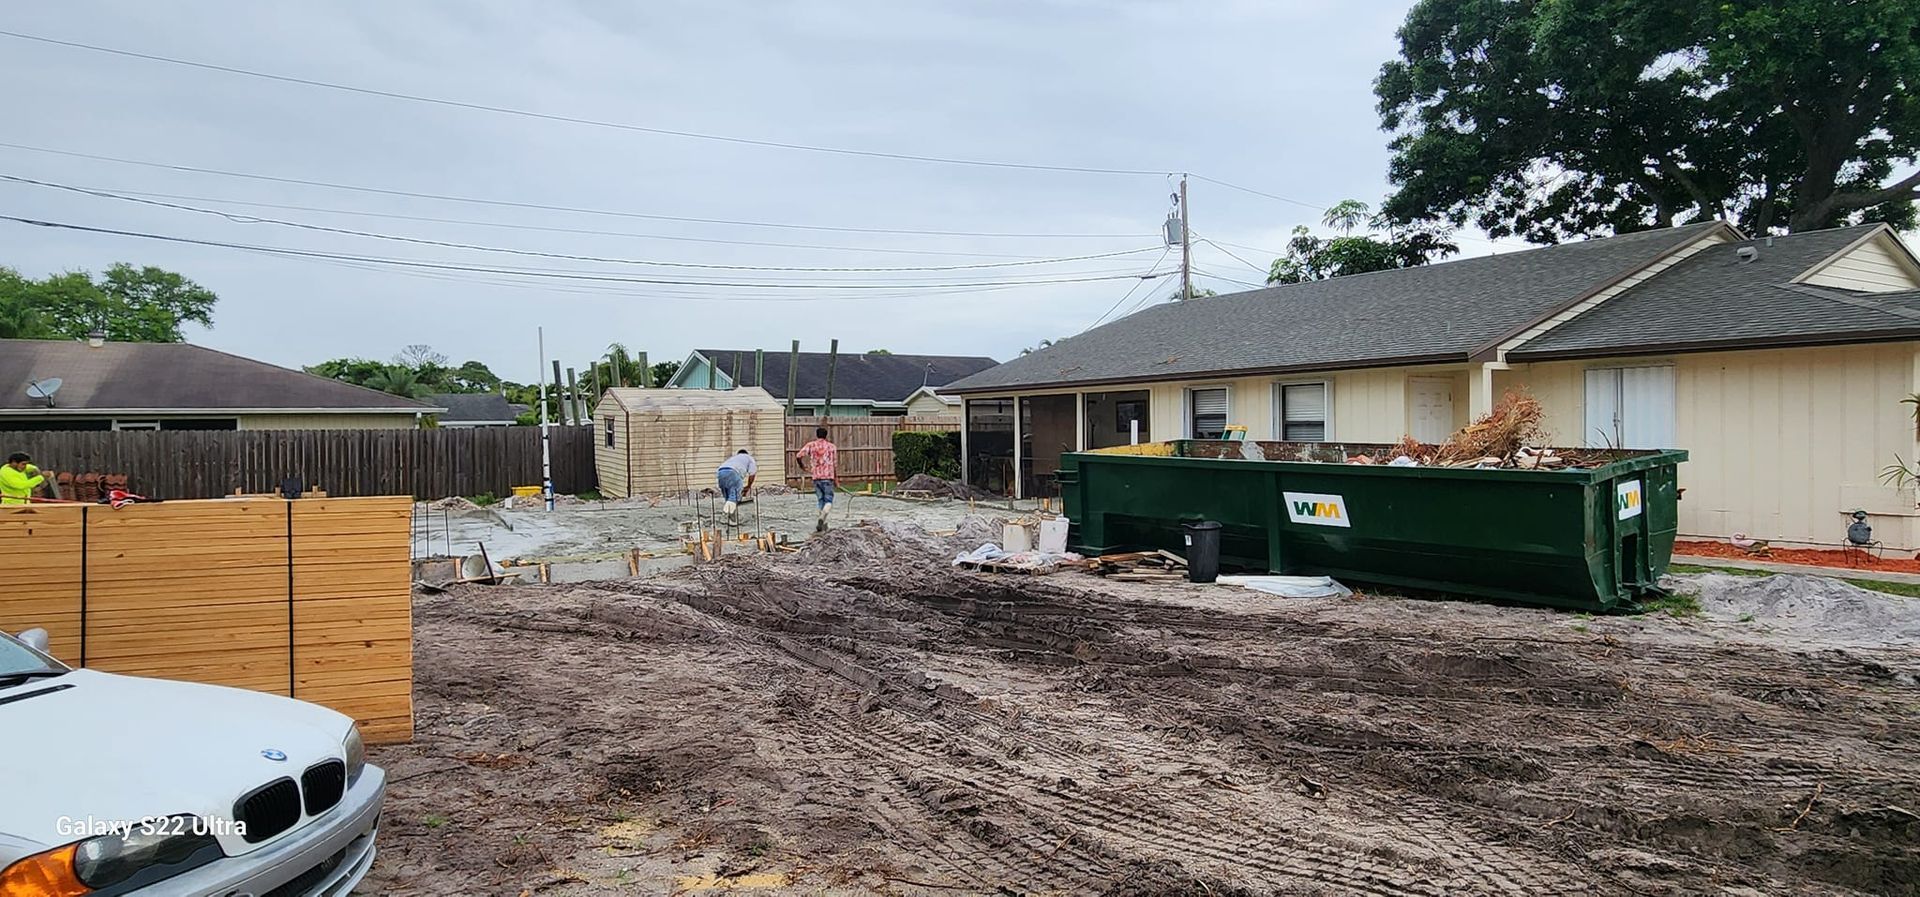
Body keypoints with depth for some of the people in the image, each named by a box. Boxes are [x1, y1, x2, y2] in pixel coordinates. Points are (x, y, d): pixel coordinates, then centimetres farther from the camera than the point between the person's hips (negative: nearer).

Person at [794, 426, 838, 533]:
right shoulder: (832, 446, 8)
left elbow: (799, 455, -6)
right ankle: (822, 518, -27)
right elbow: (835, 464, 8)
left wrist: (802, 465, 12)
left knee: (821, 499, 13)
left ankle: (823, 524, 16)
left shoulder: (811, 445, 7)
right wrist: (836, 477, 18)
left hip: (816, 476, 2)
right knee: (828, 500, -2)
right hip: (828, 476, -2)